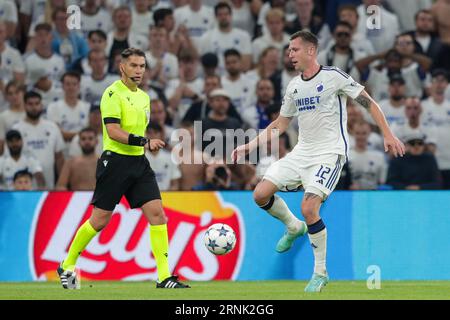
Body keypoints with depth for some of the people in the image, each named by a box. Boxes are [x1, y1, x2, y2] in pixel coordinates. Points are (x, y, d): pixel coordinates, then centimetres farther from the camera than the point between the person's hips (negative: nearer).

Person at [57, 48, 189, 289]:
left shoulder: (144, 97, 15)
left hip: (139, 163, 7)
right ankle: (67, 266, 19)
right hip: (115, 161, -7)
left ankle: (164, 277, -9)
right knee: (100, 220, -1)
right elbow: (113, 131, -20)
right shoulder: (113, 93, -10)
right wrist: (144, 141, -28)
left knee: (156, 213, -7)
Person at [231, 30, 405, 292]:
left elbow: (368, 102, -5)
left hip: (329, 153, -7)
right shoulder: (294, 87, 11)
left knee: (308, 208, -22)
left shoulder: (334, 76, -9)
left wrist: (388, 135, -11)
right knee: (261, 194, -3)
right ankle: (294, 227, 27)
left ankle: (321, 273, -6)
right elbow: (280, 125, 20)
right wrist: (250, 146, 13)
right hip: (302, 152, 7)